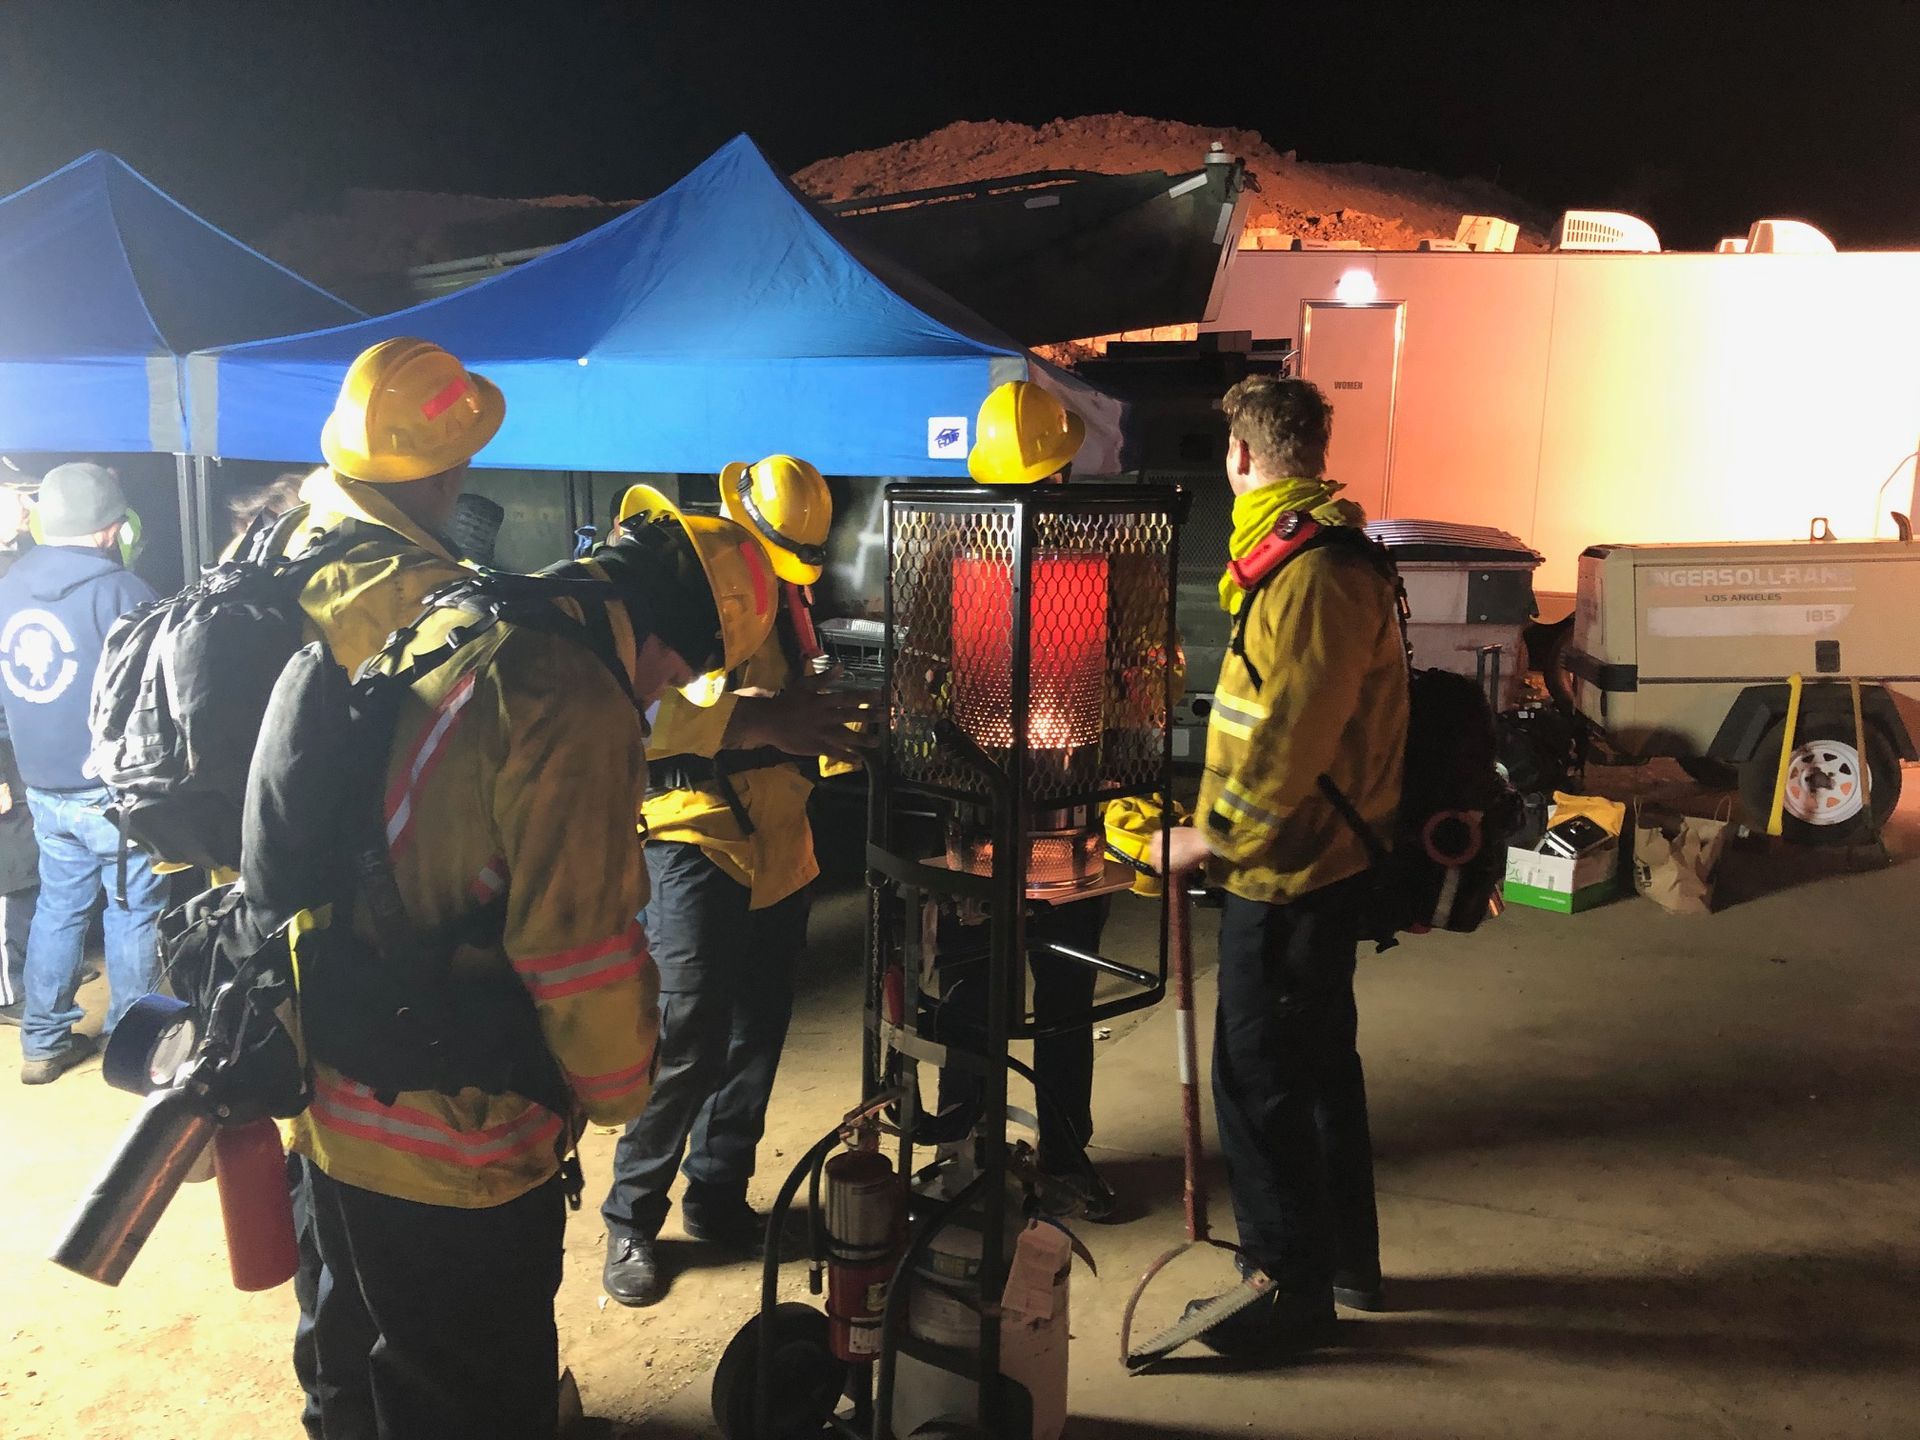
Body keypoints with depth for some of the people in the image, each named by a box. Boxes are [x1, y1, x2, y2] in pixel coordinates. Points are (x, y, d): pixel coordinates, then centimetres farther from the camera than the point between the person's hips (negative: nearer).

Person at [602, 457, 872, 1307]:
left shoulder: (786, 594, 14)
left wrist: (827, 723, 4)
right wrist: (760, 718, -36)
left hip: (780, 844, 7)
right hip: (695, 838, -7)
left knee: (757, 1033, 13)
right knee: (689, 1038, -7)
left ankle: (718, 1195, 31)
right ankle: (631, 1219, 12)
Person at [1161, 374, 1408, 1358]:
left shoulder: (1314, 575, -21)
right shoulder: (1317, 556, 13)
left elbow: (1290, 737, -25)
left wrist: (1213, 836, -16)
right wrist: (1222, 821, 17)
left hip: (1290, 874, -11)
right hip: (1316, 863, 11)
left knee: (1258, 1077, 1)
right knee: (1318, 1061, 20)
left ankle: (1296, 1287, 15)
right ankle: (1347, 1261, 36)